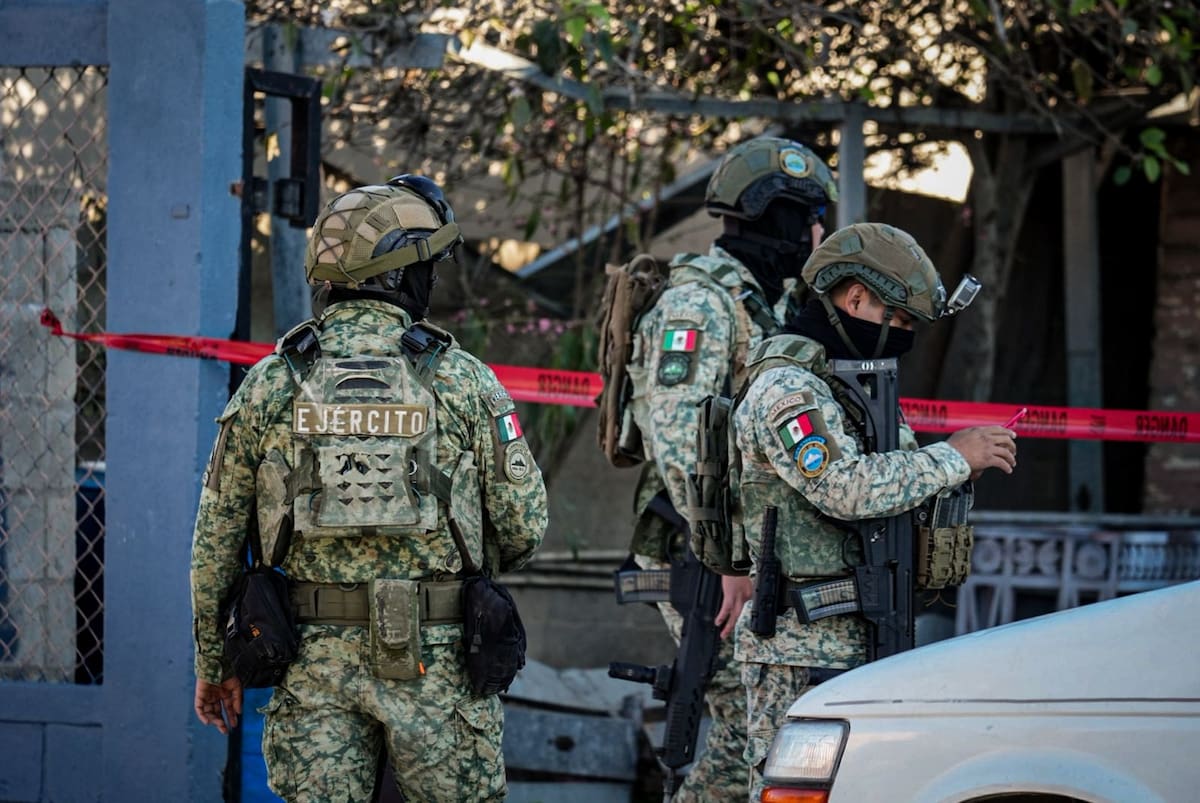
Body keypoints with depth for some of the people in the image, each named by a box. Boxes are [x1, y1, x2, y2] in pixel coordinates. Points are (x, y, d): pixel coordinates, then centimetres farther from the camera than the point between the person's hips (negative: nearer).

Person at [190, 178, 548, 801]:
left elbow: (217, 535, 5)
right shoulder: (461, 379, -4)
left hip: (316, 660, 2)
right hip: (435, 660, -2)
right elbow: (523, 522, -1)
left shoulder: (272, 382, 2)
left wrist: (211, 662, 15)